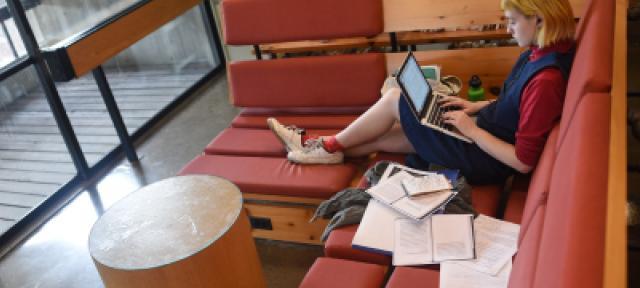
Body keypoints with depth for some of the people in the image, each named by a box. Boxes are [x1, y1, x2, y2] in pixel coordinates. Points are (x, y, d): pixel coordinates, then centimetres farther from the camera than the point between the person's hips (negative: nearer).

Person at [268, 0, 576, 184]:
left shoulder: (546, 79, -29)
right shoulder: (540, 52, 0)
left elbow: (523, 161, -27)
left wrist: (471, 129, -20)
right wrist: (476, 107, 4)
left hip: (487, 157, -8)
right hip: (482, 133, 8)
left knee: (394, 98, -6)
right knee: (382, 137, 6)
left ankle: (330, 145, 12)